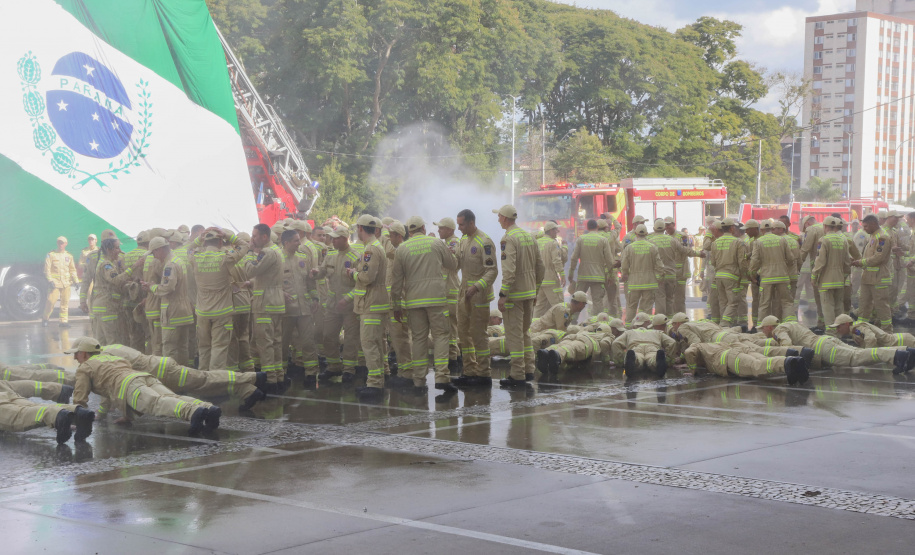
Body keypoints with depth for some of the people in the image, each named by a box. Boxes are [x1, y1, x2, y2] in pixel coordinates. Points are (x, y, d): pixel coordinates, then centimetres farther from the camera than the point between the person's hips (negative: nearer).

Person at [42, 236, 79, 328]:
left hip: (66, 283, 4)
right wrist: (50, 280, -14)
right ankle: (45, 318, 11)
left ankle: (64, 321, 8)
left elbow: (72, 270, 18)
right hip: (54, 282, -4)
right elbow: (47, 269, -3)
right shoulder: (51, 255, 2)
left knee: (65, 302, 2)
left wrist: (76, 281, 9)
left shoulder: (69, 256, 13)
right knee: (51, 301, -8)